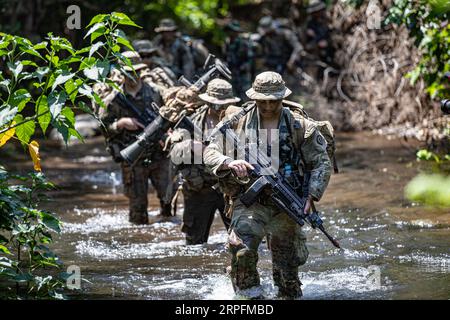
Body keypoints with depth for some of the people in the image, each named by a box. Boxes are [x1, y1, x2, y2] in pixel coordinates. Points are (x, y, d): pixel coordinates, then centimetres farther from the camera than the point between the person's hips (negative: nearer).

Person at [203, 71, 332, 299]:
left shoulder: (299, 126, 0)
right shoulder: (238, 122, -1)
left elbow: (322, 163, 4)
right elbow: (210, 153, -1)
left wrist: (311, 196, -9)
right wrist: (229, 163, -22)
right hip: (250, 201, -1)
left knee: (287, 267, 9)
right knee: (241, 246, -29)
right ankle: (249, 294, -13)